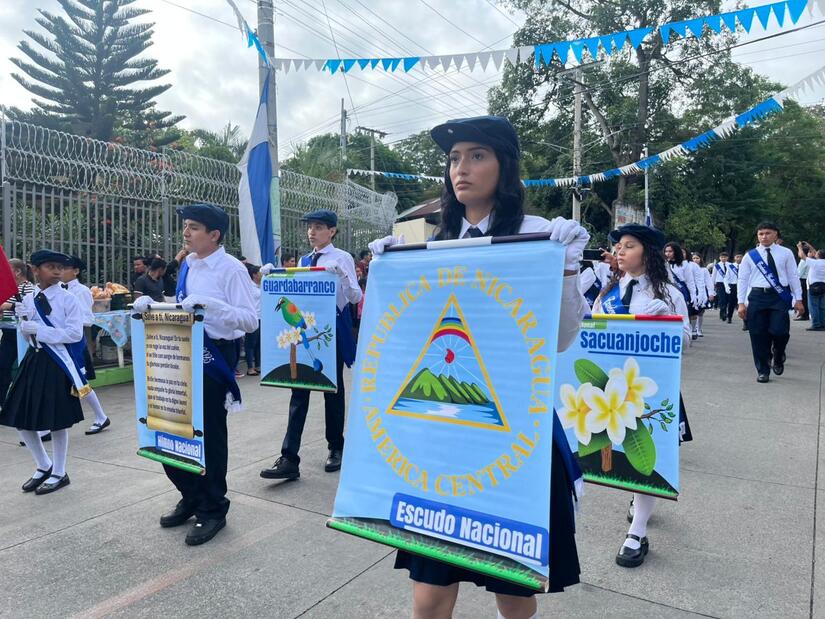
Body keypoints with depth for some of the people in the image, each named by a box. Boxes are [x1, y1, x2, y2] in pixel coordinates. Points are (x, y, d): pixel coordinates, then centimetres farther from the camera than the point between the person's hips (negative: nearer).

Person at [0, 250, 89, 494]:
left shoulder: (67, 299, -8)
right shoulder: (28, 299, 7)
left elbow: (75, 333, -16)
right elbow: (28, 336, 13)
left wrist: (38, 329, -18)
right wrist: (24, 320, -7)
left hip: (58, 362, -5)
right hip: (34, 359, 6)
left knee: (57, 421, 3)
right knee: (21, 418, 8)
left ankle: (59, 473, 20)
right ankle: (44, 466, 29)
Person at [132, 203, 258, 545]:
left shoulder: (231, 269, -13)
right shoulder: (187, 266, 10)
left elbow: (251, 320, -21)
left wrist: (209, 303, -30)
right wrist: (151, 304, 4)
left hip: (215, 356, -7)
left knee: (208, 434, 3)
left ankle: (212, 510, 24)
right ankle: (191, 497, 35)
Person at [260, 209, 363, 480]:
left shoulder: (342, 258, -3)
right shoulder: (304, 260, 13)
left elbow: (355, 296, -9)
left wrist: (341, 275, -27)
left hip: (333, 328, -4)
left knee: (333, 388, 8)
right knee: (299, 388, -1)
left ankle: (336, 448, 27)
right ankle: (289, 459, -1)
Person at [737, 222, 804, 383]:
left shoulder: (786, 253, 5)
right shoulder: (750, 256, 5)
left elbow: (793, 276, 6)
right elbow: (743, 280, 5)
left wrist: (798, 299, 2)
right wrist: (741, 303, 0)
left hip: (780, 296, -1)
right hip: (757, 296, 1)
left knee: (779, 330, -14)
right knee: (758, 335, 2)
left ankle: (778, 357, 20)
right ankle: (763, 371, 15)